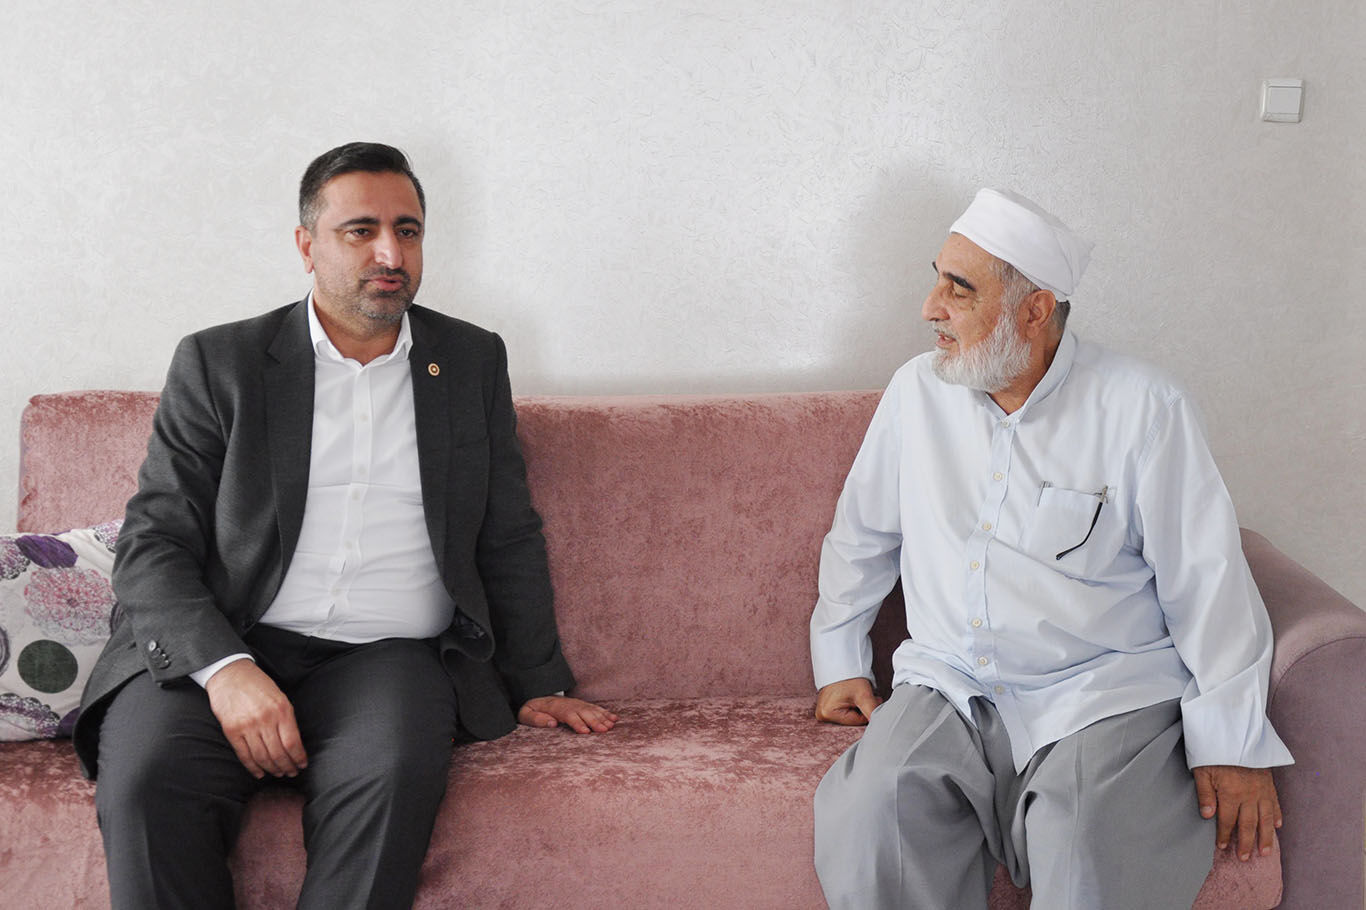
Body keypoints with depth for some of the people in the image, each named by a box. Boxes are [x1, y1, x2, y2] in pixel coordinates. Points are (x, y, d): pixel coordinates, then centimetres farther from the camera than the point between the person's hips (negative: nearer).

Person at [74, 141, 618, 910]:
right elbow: (154, 544, 2)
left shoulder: (474, 362, 17)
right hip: (221, 648, 0)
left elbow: (510, 539, 20)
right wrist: (224, 668, -15)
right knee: (146, 774, -32)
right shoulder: (219, 364, 9)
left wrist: (538, 684, 13)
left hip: (390, 655, 1)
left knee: (393, 773, -34)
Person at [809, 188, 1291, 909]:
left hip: (1103, 694, -3)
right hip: (949, 690, 3)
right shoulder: (917, 392, 9)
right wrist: (839, 661, 19)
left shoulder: (1142, 408, -4)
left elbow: (1208, 582, -4)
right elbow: (860, 536, 23)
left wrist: (1231, 744, -8)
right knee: (866, 821, -26)